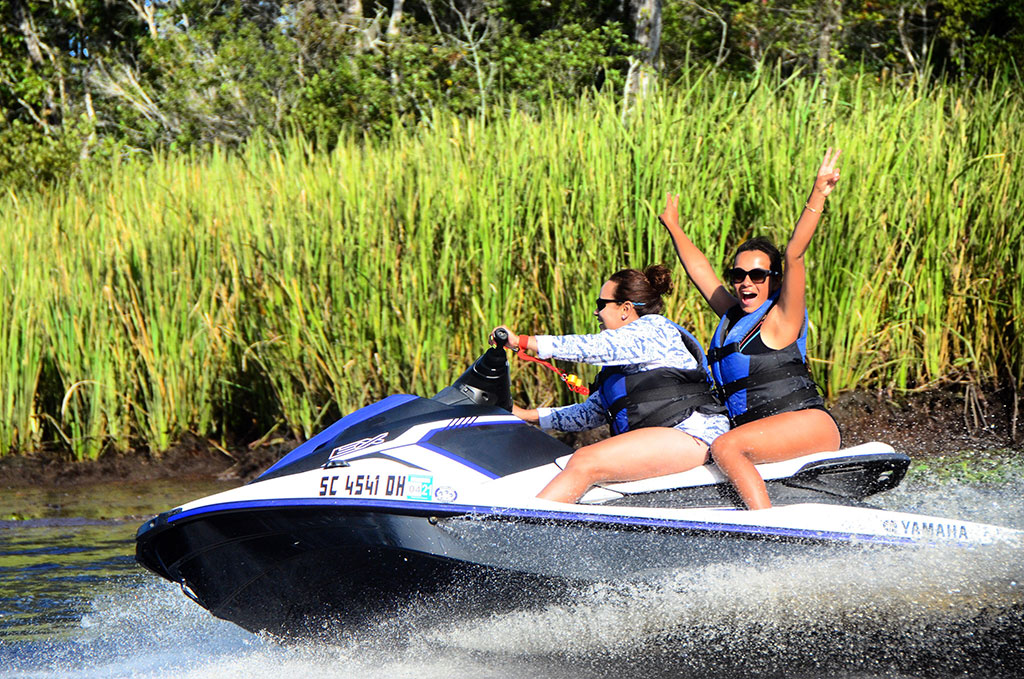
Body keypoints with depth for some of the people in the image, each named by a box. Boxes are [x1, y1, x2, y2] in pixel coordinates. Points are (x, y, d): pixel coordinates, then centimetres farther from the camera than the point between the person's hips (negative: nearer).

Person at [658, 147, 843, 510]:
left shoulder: (780, 319, -2)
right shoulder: (732, 317, 19)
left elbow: (794, 255, -16)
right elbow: (700, 271, 33)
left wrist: (817, 196, -26)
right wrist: (674, 228, 44)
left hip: (808, 423, -8)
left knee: (725, 447, -29)